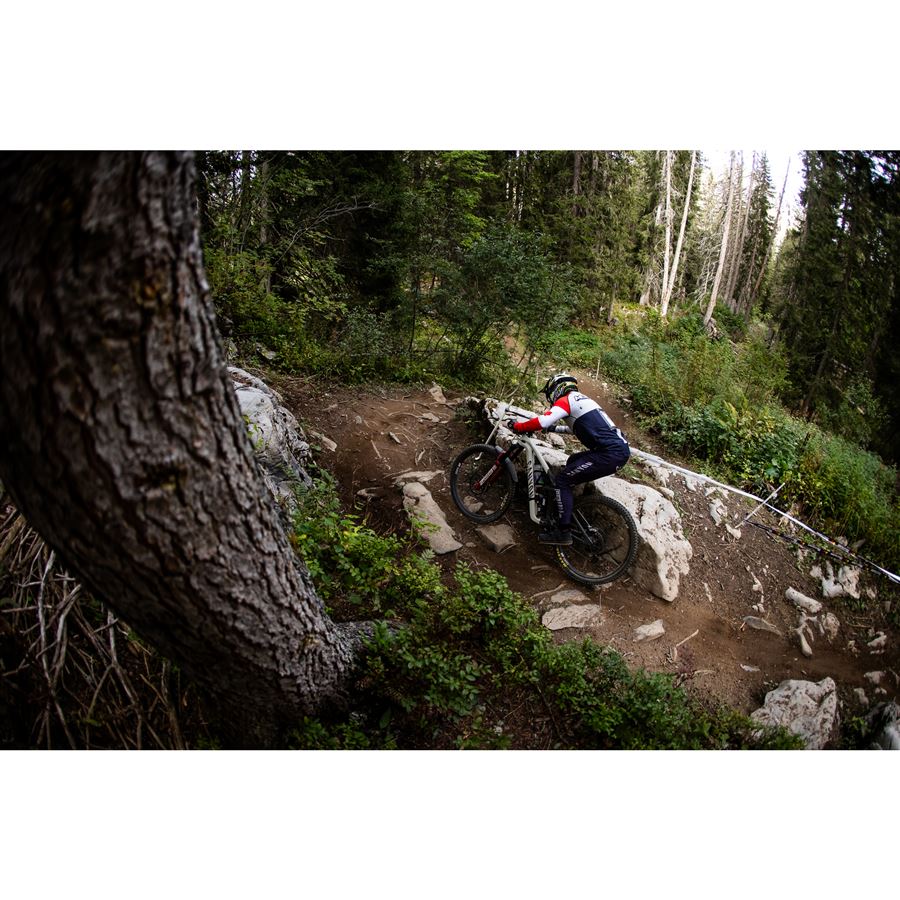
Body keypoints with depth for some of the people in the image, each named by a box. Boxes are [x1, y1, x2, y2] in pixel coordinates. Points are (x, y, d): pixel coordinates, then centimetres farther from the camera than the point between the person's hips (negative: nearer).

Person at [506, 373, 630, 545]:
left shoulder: (565, 400, -2)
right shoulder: (582, 400, 27)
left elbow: (543, 421, -16)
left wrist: (517, 426, -3)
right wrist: (554, 428, 42)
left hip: (610, 454, -10)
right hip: (621, 448, 10)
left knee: (562, 481, -3)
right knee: (573, 460, 29)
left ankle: (564, 532, -5)